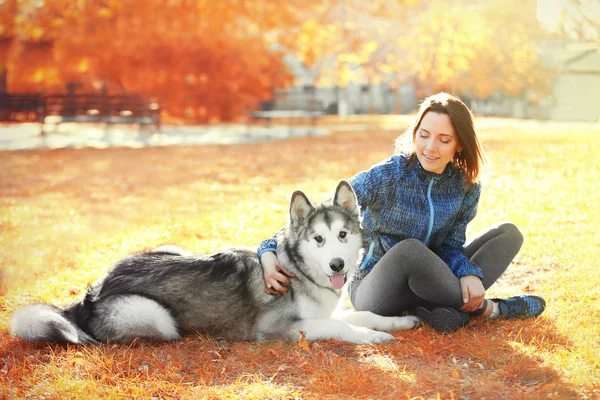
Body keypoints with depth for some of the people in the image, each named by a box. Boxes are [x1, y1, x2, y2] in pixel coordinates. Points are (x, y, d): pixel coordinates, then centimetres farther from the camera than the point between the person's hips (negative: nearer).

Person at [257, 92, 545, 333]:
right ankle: (486, 309, -17)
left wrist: (469, 275, -24)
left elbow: (451, 245, -1)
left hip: (423, 286, 5)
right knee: (410, 249, -38)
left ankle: (453, 310, -23)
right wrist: (270, 252, -36)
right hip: (374, 293, -5)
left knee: (508, 233, -3)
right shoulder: (386, 176, -19)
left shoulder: (466, 187, -4)